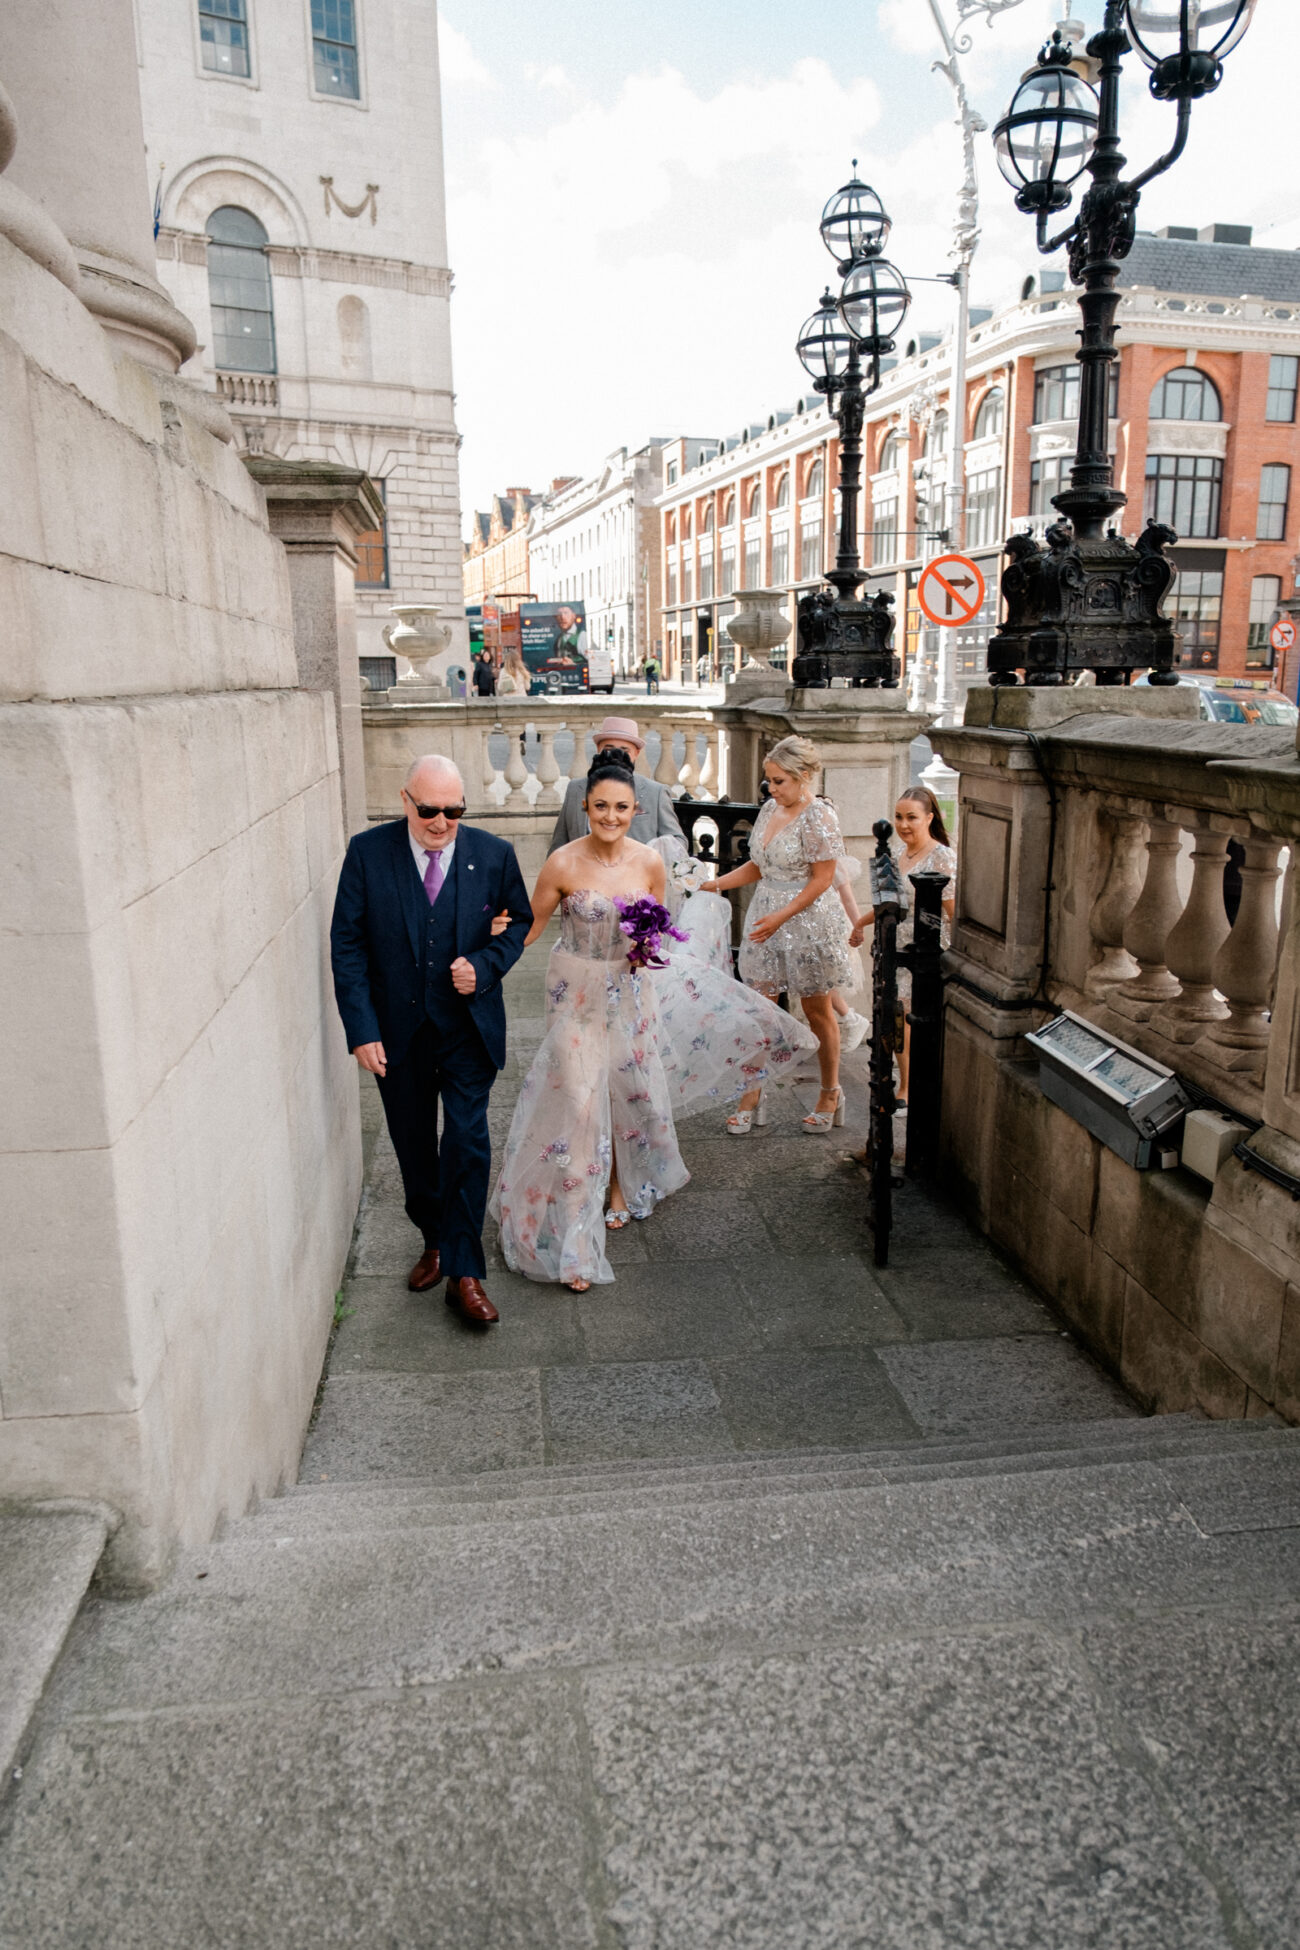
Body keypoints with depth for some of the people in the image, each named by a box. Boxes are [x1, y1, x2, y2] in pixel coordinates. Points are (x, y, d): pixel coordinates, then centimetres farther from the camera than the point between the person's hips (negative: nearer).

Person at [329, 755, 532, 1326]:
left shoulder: (493, 854, -5)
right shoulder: (367, 852, -7)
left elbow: (518, 921, 7)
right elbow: (347, 943, -6)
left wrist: (484, 965, -13)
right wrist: (361, 1028, -12)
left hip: (469, 1027, -1)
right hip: (397, 1030, 1)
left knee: (467, 1144, -5)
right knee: (412, 1146, 15)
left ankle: (464, 1273, 6)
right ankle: (434, 1242, 37)